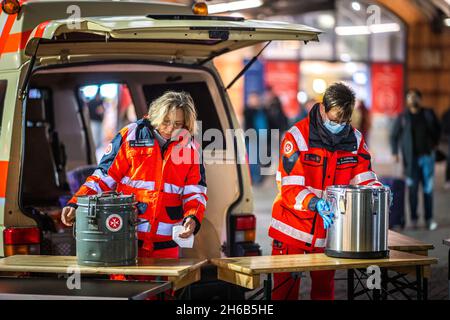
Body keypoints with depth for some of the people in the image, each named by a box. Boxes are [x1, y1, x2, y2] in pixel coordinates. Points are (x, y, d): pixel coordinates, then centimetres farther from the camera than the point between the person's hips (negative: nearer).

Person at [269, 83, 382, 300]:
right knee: (284, 290, 1)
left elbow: (363, 178, 1)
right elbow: (290, 189, -18)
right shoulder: (297, 137, -14)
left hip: (328, 231, 4)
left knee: (324, 290, 11)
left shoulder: (355, 139, 0)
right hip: (292, 230, -4)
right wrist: (316, 204, -36)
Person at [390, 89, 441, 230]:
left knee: (428, 189, 1)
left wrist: (434, 144, 11)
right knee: (413, 189, -1)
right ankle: (414, 219, 5)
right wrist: (395, 152, -4)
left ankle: (429, 219, 6)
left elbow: (437, 129, 21)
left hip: (427, 156, 1)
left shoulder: (428, 114, 7)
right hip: (411, 159, -1)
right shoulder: (402, 117, 3)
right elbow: (394, 136, 6)